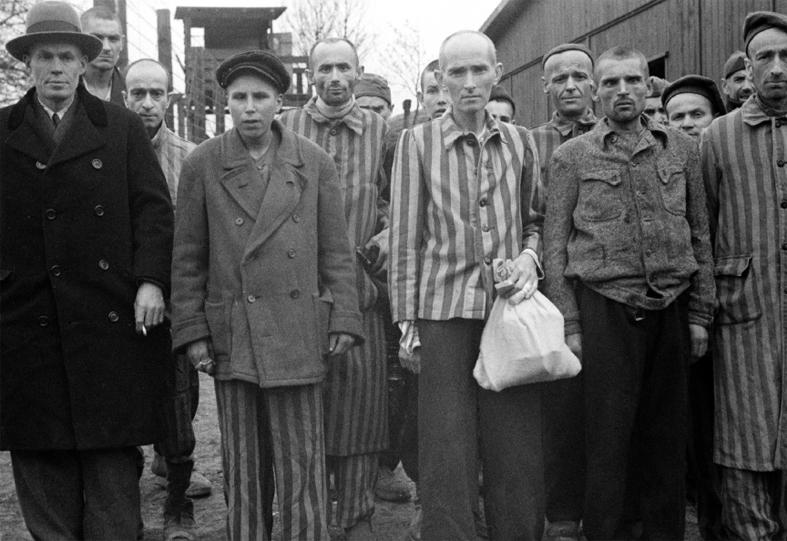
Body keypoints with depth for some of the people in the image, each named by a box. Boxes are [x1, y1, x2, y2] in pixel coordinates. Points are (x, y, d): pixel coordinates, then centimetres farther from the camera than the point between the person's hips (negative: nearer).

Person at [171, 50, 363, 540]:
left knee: (301, 463, 3)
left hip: (299, 334, 0)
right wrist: (191, 330, 1)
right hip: (231, 338, 0)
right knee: (243, 468, 9)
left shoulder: (315, 163, 5)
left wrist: (343, 320, 1)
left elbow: (336, 251, 7)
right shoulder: (202, 165, 4)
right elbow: (187, 258, 5)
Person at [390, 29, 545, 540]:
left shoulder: (522, 142, 9)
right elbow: (406, 236, 1)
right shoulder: (417, 142, 1)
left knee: (518, 455, 7)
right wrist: (405, 319, -2)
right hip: (444, 312, -2)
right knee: (447, 460, 2)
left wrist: (530, 255, -2)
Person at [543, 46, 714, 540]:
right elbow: (555, 244, 2)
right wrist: (568, 323, -3)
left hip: (671, 308, 3)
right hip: (605, 306, -2)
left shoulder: (682, 149, 10)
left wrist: (700, 313, 7)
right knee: (609, 434, 0)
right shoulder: (572, 156, 3)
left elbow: (700, 235, 12)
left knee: (668, 434, 8)